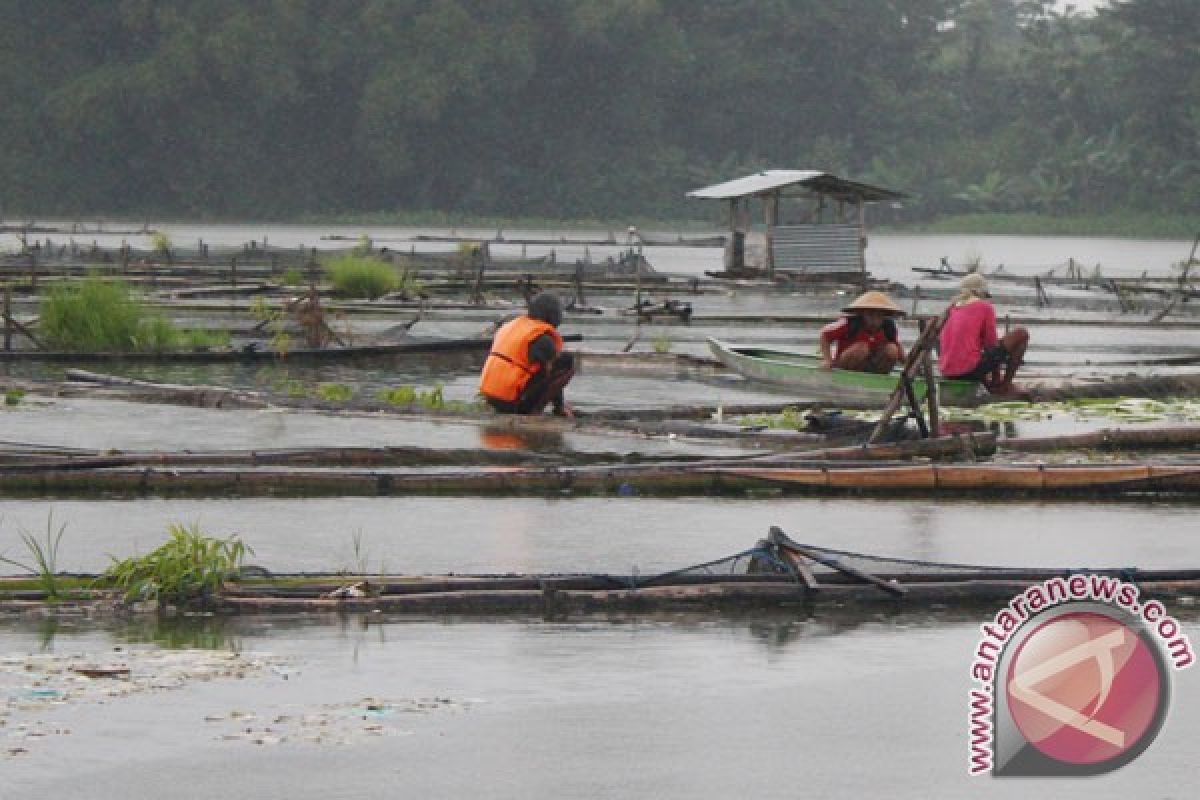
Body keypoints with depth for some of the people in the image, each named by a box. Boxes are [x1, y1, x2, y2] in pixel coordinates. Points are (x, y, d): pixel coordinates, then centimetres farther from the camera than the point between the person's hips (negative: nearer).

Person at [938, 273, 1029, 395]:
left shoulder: (952, 309, 16)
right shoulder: (985, 307, 1)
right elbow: (991, 343, 4)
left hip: (947, 373, 7)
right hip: (971, 369, -7)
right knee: (1021, 334, 4)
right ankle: (1004, 384, 5)